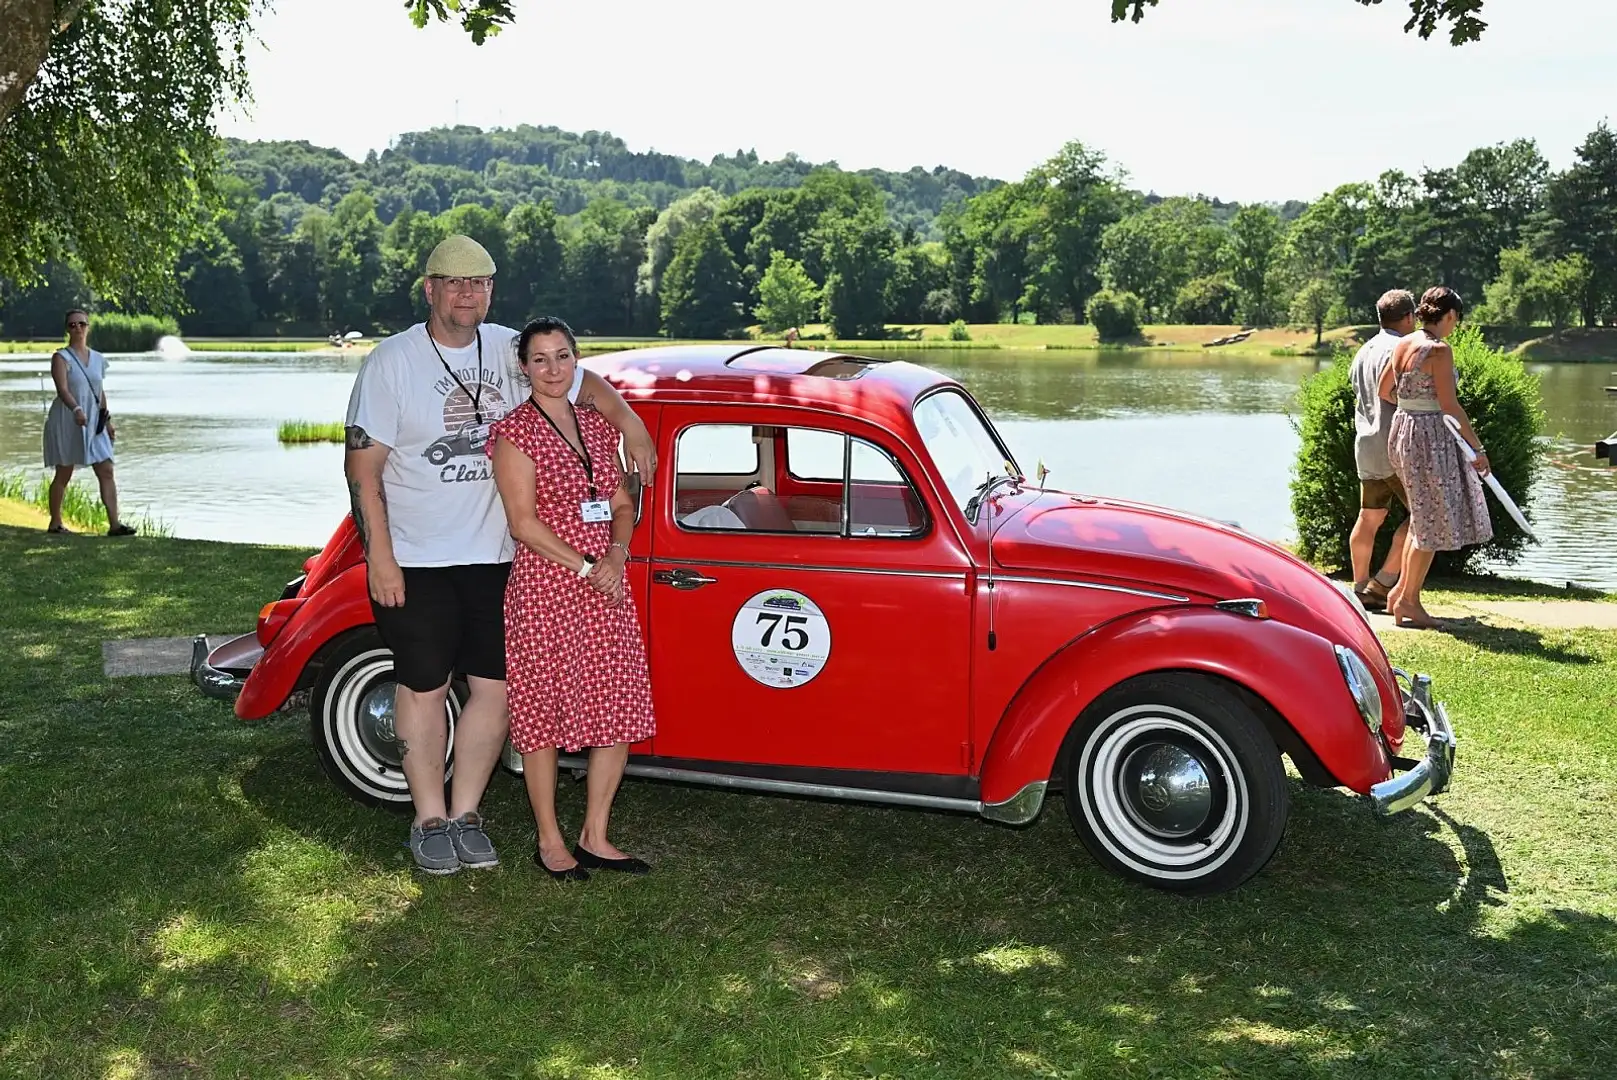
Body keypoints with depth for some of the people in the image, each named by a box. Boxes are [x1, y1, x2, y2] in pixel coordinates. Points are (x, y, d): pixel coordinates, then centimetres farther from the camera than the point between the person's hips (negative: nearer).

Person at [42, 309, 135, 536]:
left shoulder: (98, 359, 11)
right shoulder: (61, 358, -6)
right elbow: (62, 389, -19)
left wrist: (107, 419, 13)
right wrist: (76, 410, -35)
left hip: (94, 423, 5)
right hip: (66, 422, -5)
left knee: (106, 471, -6)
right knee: (63, 474, 4)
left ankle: (114, 523, -10)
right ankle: (55, 523, 17)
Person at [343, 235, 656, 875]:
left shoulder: (509, 351, 4)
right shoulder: (391, 363, -6)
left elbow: (583, 383, 18)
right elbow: (363, 465, -7)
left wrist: (630, 424, 0)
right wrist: (380, 557, -12)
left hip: (495, 557, 4)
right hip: (416, 561, -4)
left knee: (495, 687, 6)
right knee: (423, 688, 6)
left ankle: (466, 814, 20)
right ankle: (430, 821, 19)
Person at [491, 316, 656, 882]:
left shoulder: (597, 425, 12)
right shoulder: (515, 432, -6)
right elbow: (523, 522, -12)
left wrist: (616, 553, -5)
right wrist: (584, 566, -15)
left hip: (606, 587, 6)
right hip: (545, 587, -6)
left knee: (621, 716, 5)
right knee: (544, 715, 2)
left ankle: (594, 837, 19)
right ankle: (550, 842, 16)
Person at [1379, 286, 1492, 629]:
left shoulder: (1403, 344, 8)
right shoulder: (1440, 350, -15)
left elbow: (1384, 390, 19)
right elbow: (1450, 406, -17)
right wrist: (1477, 448, -12)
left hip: (1401, 429, 9)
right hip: (1428, 435, -9)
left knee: (1424, 519, 17)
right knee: (1433, 523, 1)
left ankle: (1402, 590, 19)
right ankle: (1407, 601, 7)